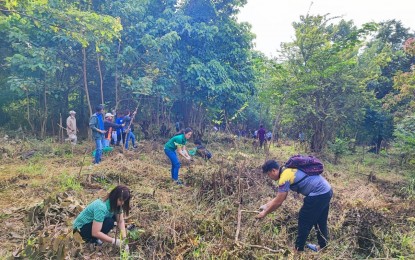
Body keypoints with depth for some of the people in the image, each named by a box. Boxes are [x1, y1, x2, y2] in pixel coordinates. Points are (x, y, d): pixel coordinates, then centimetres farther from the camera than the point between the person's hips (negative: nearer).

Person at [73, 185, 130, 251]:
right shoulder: (101, 207, -35)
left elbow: (120, 221, -10)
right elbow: (95, 233, -35)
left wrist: (124, 238, -23)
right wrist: (115, 241, -35)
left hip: (92, 221, 8)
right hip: (82, 227, -8)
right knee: (109, 222, -29)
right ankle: (91, 239, -8)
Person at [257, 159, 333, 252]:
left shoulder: (285, 177, -17)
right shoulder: (288, 170, 13)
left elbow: (278, 202, -10)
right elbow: (279, 197, 20)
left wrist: (265, 213, 3)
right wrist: (266, 205, 21)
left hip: (318, 195, -9)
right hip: (326, 191, 10)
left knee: (304, 221, 7)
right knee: (321, 221, 25)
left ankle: (298, 249, 22)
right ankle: (322, 246, 41)